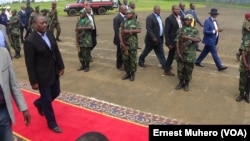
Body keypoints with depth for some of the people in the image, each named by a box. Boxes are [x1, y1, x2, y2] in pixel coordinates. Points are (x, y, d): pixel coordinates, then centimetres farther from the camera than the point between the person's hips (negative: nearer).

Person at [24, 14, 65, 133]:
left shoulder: (49, 34, -1)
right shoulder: (30, 41, -21)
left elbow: (56, 51, 9)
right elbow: (30, 63, -18)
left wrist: (61, 66, 10)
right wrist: (33, 81, -15)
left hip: (54, 72, 7)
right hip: (42, 76, -7)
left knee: (56, 93, 22)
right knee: (47, 100, 8)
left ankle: (39, 103, 51)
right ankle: (52, 124, 28)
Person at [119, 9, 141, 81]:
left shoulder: (136, 22, 2)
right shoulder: (123, 22, 10)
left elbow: (139, 30, -16)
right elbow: (120, 33, 5)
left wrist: (128, 31, -15)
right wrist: (121, 42, -7)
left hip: (133, 44, -3)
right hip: (124, 43, 3)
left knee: (133, 59, 2)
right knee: (125, 59, 8)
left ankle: (132, 73, 13)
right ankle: (127, 73, 21)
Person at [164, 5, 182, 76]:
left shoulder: (180, 17, 9)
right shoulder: (169, 18, -14)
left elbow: (181, 28, 12)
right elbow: (166, 32, -16)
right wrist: (168, 43, -19)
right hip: (173, 41, -7)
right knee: (171, 55, 4)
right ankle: (167, 70, 20)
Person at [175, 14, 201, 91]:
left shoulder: (195, 31, -2)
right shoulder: (180, 30, 3)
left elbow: (198, 39, -21)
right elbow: (177, 42, -2)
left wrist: (188, 37, -33)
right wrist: (178, 53, -11)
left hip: (190, 55, -1)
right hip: (181, 54, 2)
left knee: (188, 70, 7)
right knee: (180, 69, 9)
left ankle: (186, 83, 24)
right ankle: (181, 82, 28)